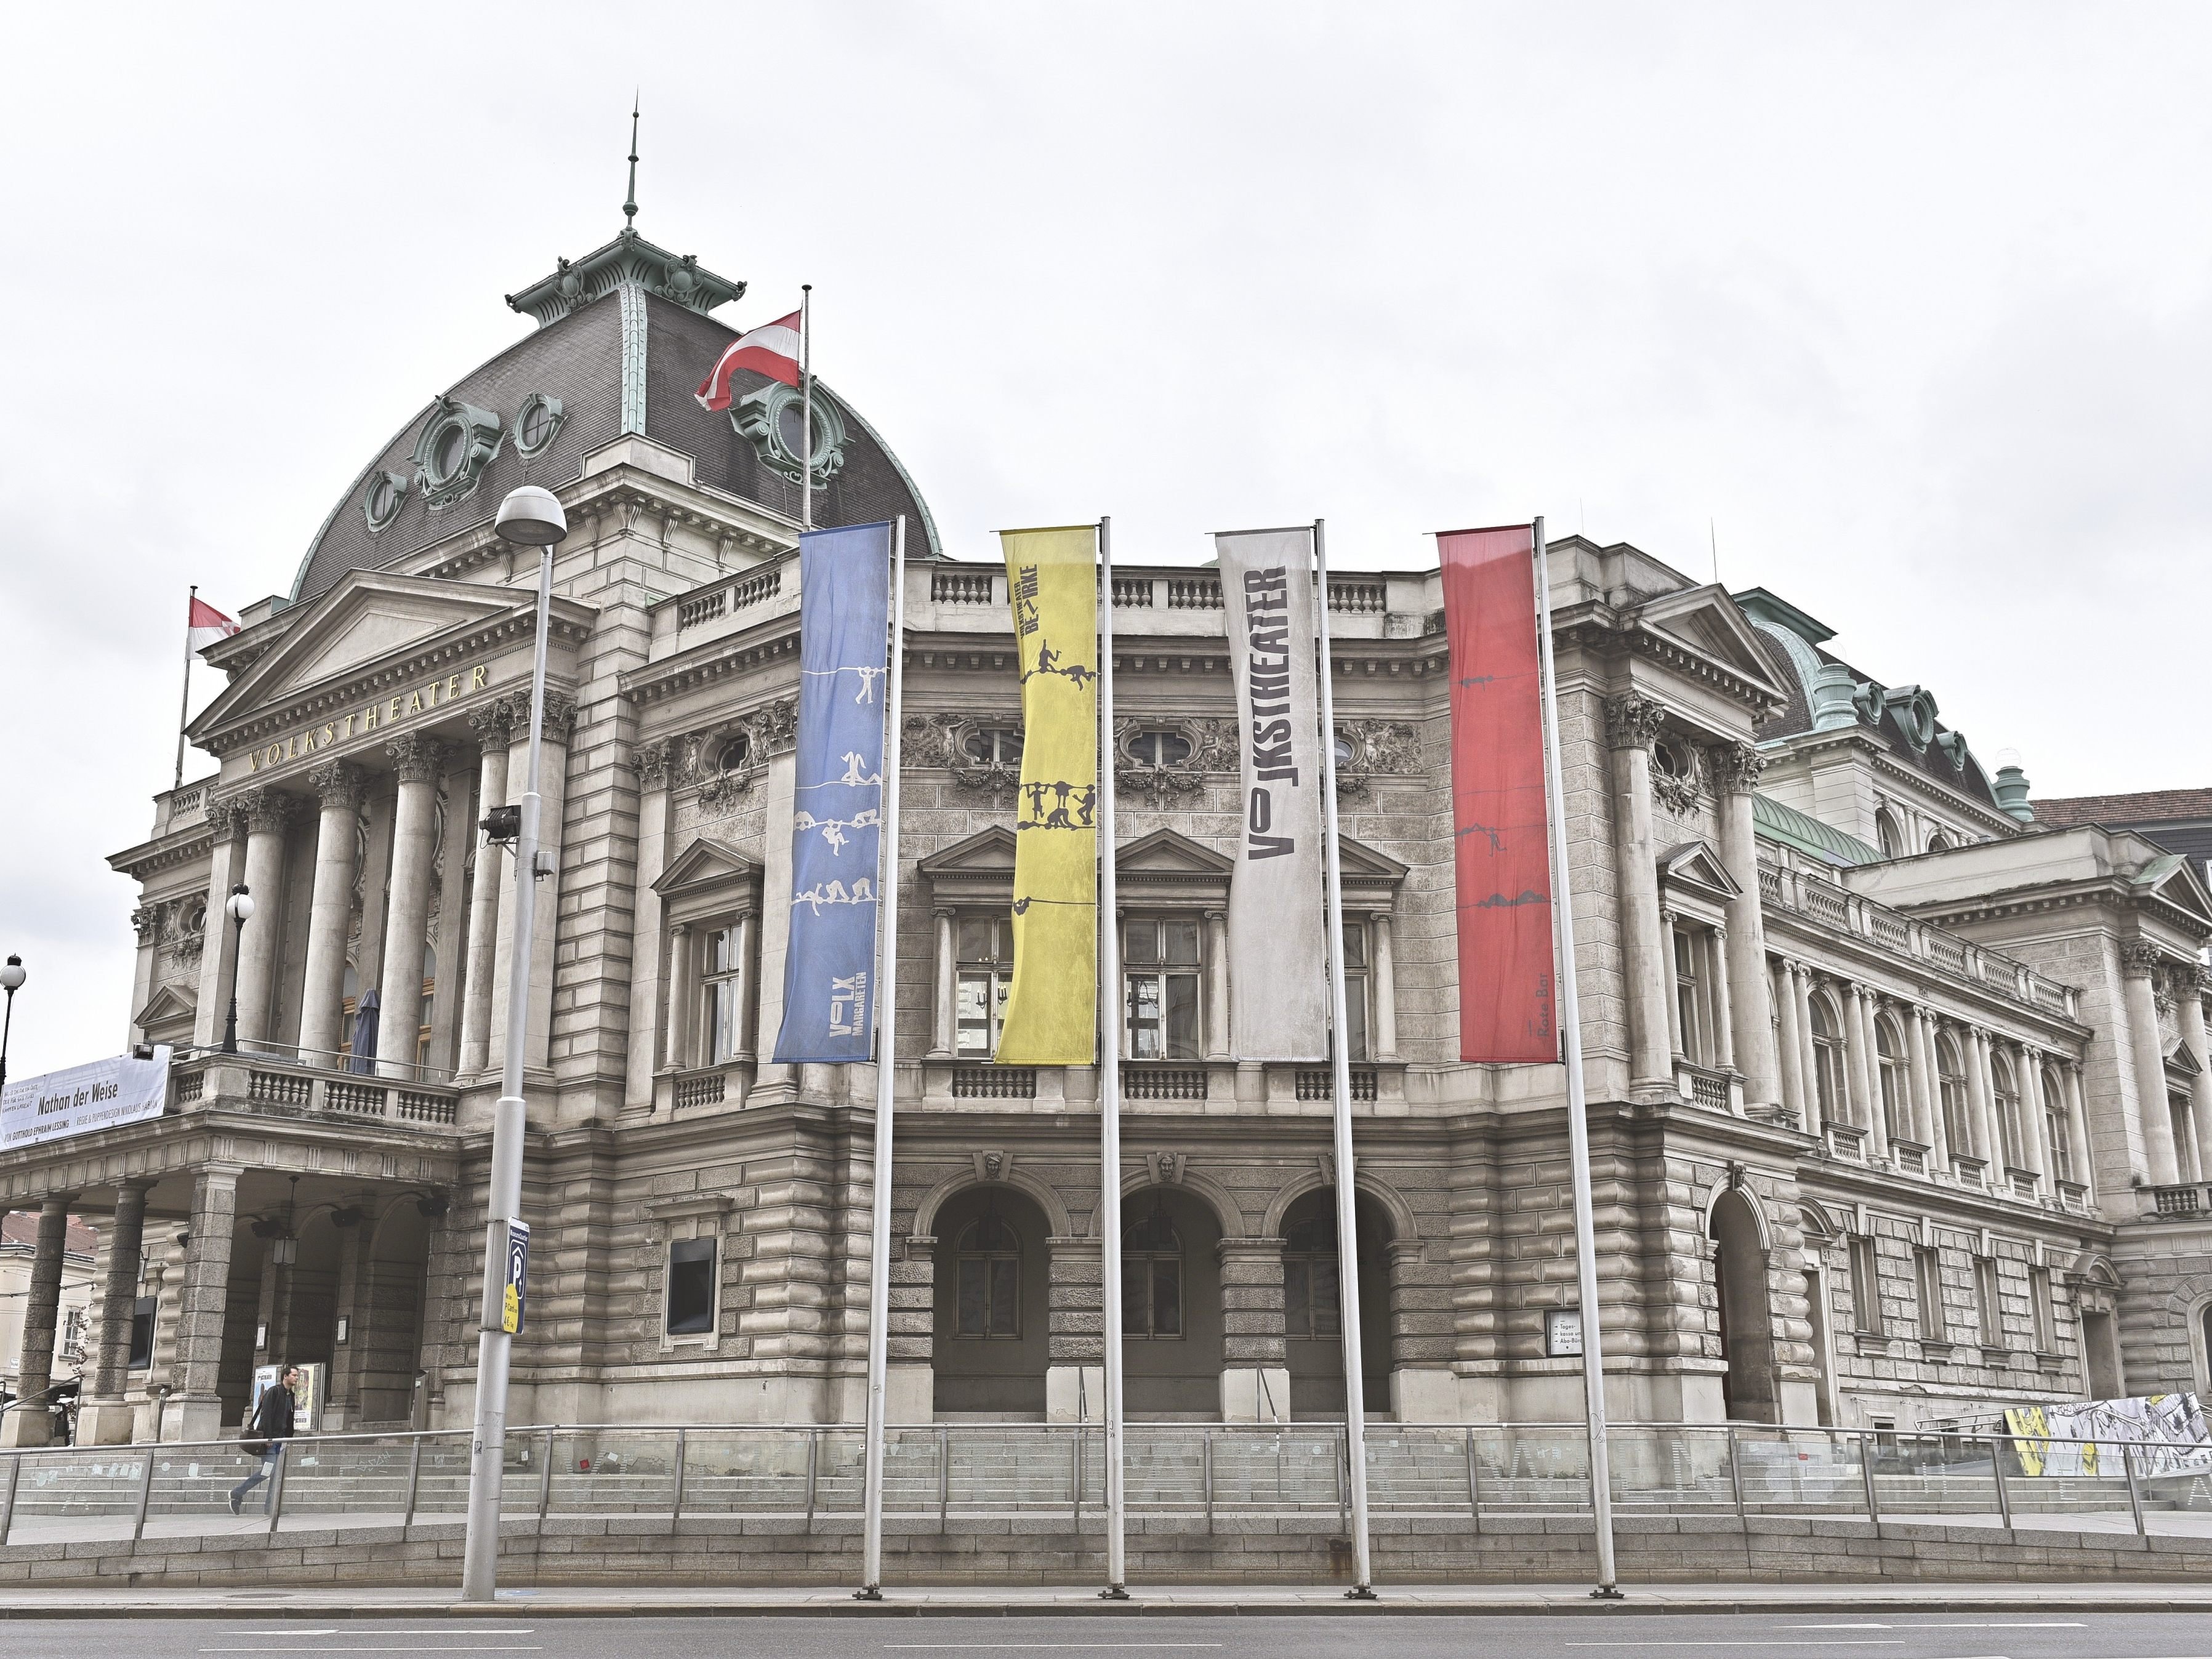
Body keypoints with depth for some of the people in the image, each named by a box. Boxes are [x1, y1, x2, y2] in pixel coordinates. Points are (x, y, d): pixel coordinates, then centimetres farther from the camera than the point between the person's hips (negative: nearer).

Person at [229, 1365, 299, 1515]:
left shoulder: (291, 1396, 17)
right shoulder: (274, 1392, -8)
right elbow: (266, 1415, -16)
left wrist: (289, 1438, 13)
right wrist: (268, 1437, -21)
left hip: (280, 1439, 8)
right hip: (269, 1439, -8)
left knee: (277, 1474, 2)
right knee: (267, 1471, -13)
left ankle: (270, 1508, 2)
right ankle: (236, 1494, 1)